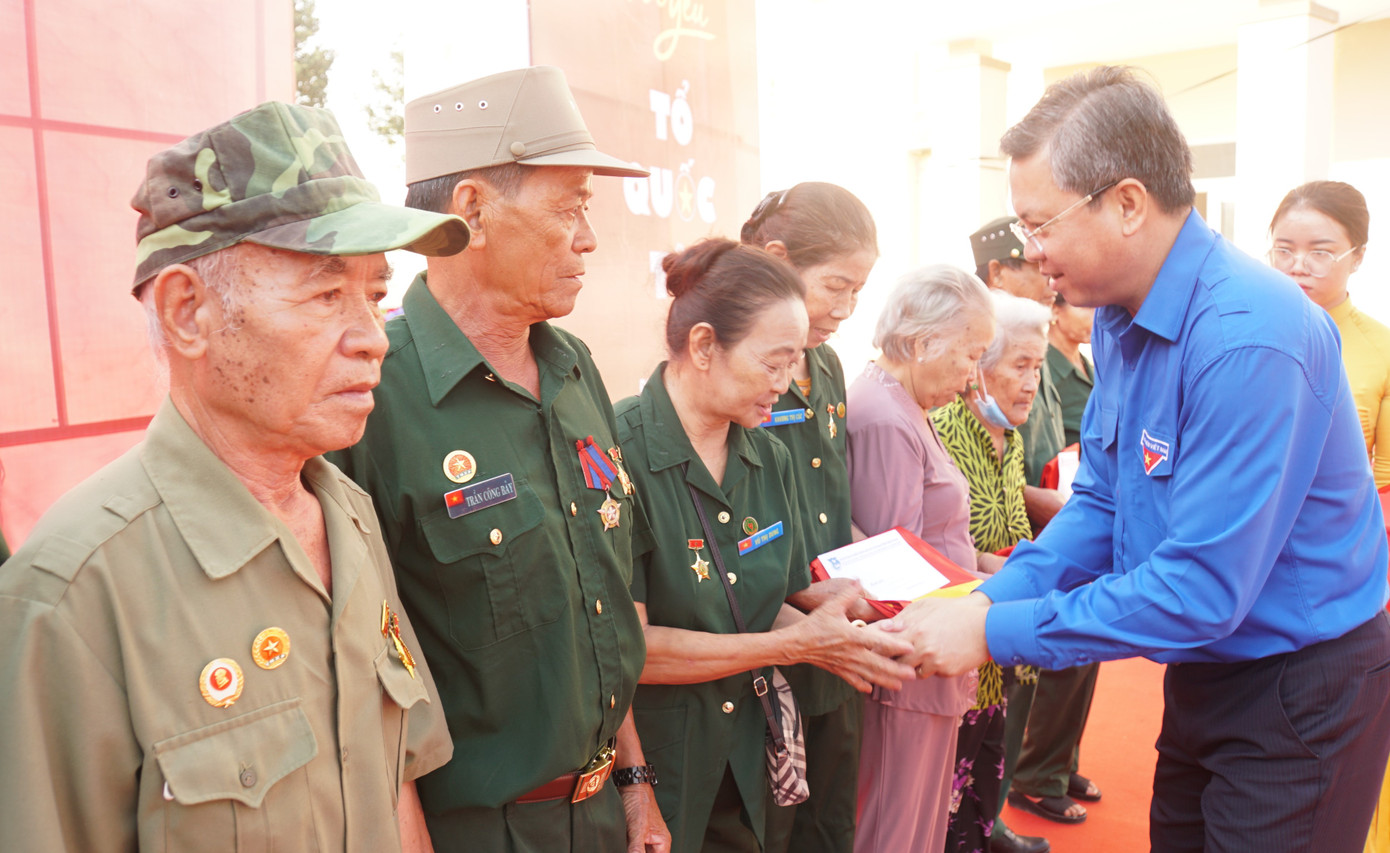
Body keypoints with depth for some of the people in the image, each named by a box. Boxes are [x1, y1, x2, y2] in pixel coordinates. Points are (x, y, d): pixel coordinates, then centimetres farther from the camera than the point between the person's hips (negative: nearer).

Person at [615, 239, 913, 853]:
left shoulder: (771, 460, 2)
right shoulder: (619, 454, -22)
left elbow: (765, 608, 8)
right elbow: (627, 646, -23)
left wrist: (834, 638, -13)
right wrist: (796, 645, -20)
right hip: (642, 768, -6)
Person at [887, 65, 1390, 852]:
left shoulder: (1248, 336, -28)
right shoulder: (1120, 316, -1)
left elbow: (1202, 590, -29)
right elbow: (1101, 501, 5)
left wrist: (995, 633, -25)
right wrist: (987, 599, -8)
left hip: (1305, 691, -8)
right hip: (1206, 671, 8)